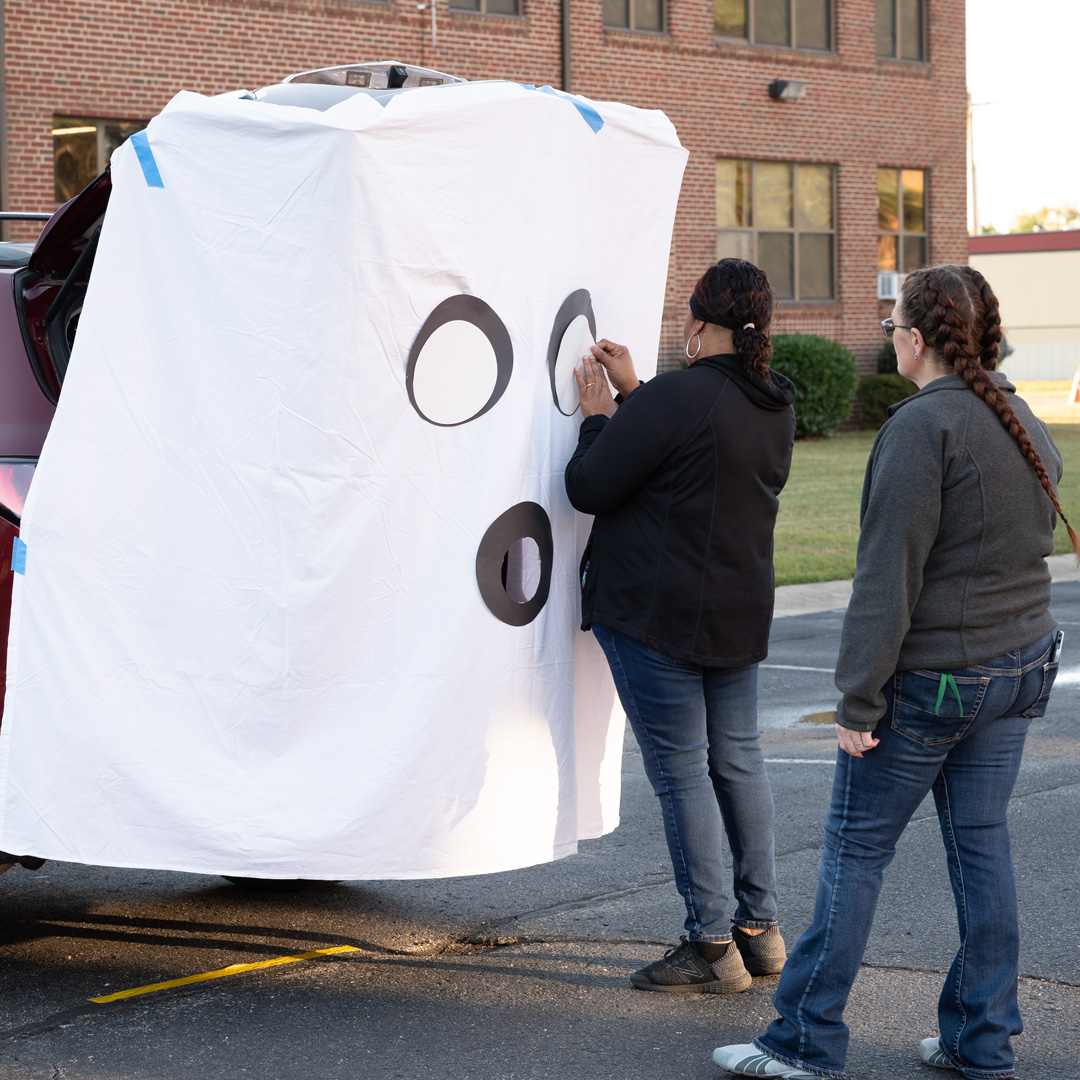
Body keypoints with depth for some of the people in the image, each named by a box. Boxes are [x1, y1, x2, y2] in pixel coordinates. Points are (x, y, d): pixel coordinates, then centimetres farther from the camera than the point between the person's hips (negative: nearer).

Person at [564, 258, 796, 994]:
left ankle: (712, 946, 2)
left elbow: (589, 487, -15)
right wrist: (632, 394, 17)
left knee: (681, 769, -2)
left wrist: (599, 415, 1)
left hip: (656, 615, -8)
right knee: (739, 760, 16)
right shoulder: (775, 406, 7)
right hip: (741, 615, 8)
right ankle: (761, 929, 21)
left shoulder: (674, 398, -20)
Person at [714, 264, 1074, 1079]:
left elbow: (889, 577, -19)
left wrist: (860, 700, -15)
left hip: (930, 676, -8)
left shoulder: (922, 427, -17)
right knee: (981, 844, 12)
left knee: (854, 850, 1)